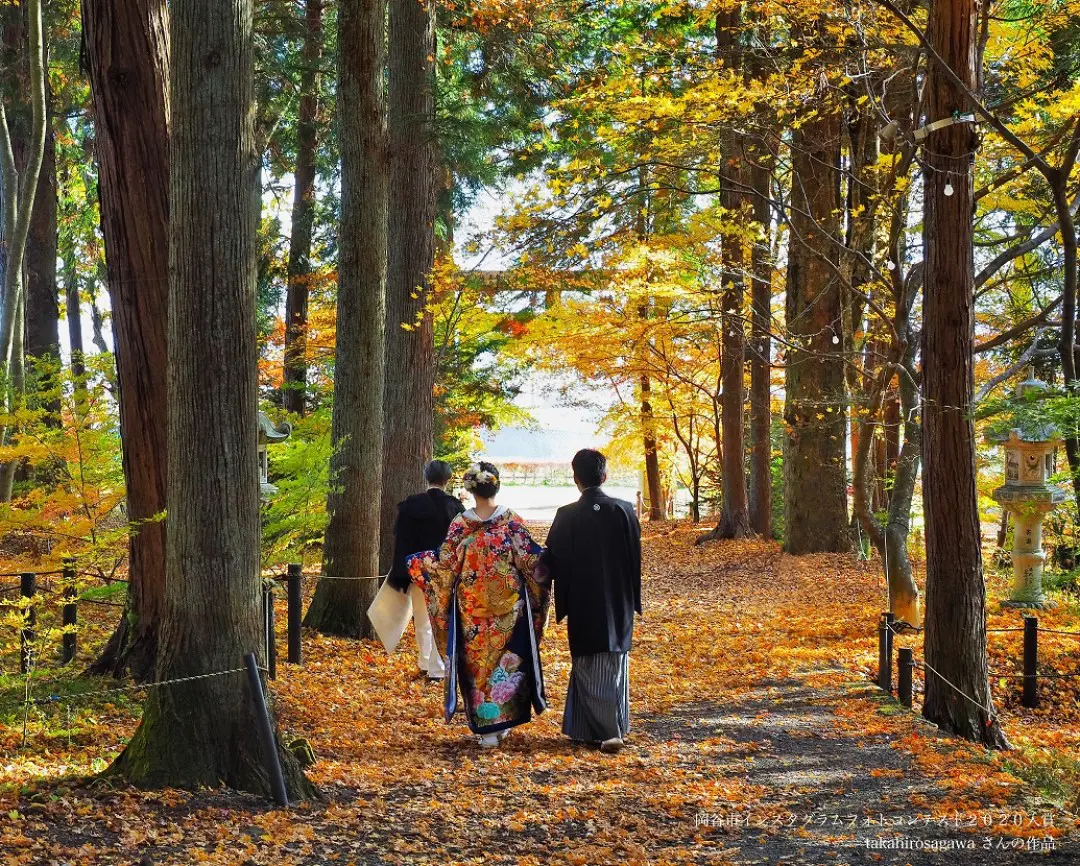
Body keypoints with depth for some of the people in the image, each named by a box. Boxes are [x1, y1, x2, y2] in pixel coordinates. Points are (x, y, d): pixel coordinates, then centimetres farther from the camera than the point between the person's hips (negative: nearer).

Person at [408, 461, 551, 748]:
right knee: (506, 659, 13)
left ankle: (485, 727, 8)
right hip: (508, 604, 0)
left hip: (471, 607, 0)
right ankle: (503, 720, 15)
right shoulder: (511, 521, -9)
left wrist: (416, 563, 13)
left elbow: (446, 565, -3)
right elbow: (530, 560, -8)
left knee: (476, 661, 8)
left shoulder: (460, 524, -7)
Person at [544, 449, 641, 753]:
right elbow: (635, 559, -1)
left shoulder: (566, 516, -11)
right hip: (618, 604, 2)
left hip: (582, 606, -1)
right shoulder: (623, 511, -7)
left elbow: (553, 562, -7)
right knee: (614, 665, 11)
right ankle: (615, 729, 8)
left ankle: (602, 730, 6)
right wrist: (632, 599, 10)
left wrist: (562, 602, 5)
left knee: (586, 667, 9)